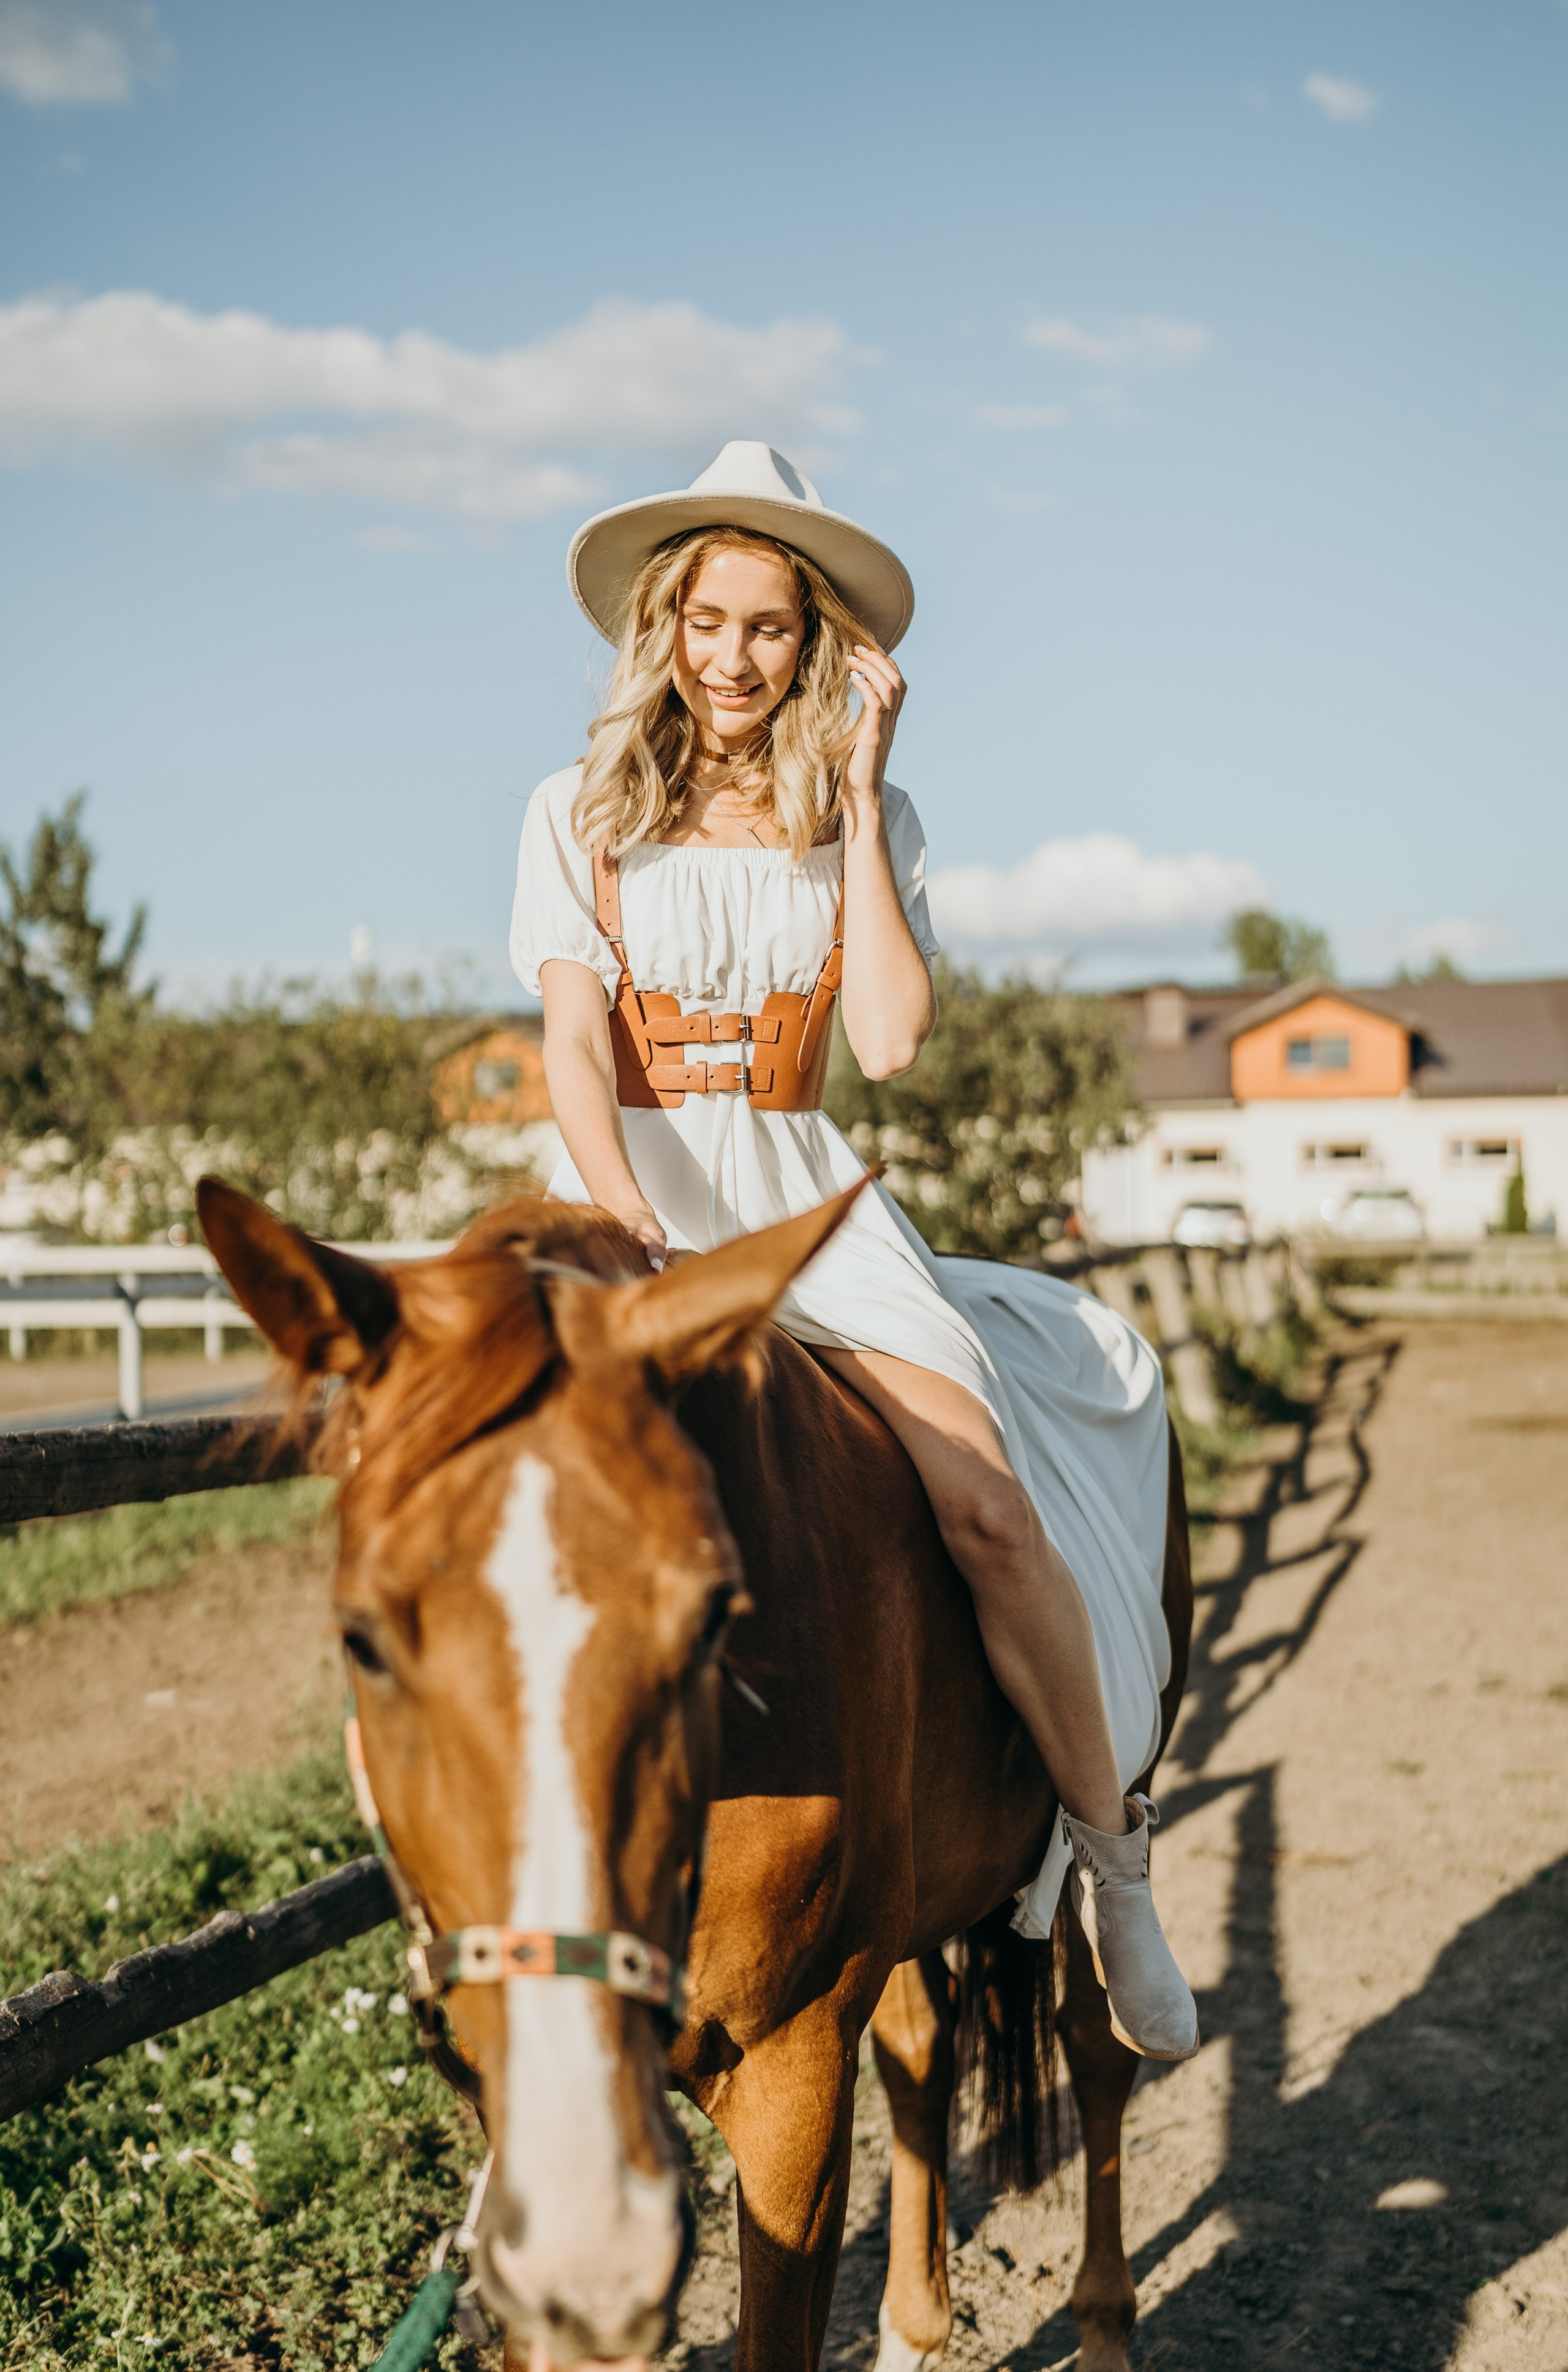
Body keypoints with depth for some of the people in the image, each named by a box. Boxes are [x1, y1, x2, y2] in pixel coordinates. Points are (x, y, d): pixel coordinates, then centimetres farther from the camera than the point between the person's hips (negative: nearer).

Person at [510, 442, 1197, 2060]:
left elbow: (890, 1041, -5)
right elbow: (574, 1038, -5)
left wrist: (859, 797, -2)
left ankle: (1107, 1858, -3)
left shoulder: (869, 823, 11)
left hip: (808, 1205, 1)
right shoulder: (579, 816, 8)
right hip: (626, 1203, 0)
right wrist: (618, 1211, -24)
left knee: (991, 1507, -22)